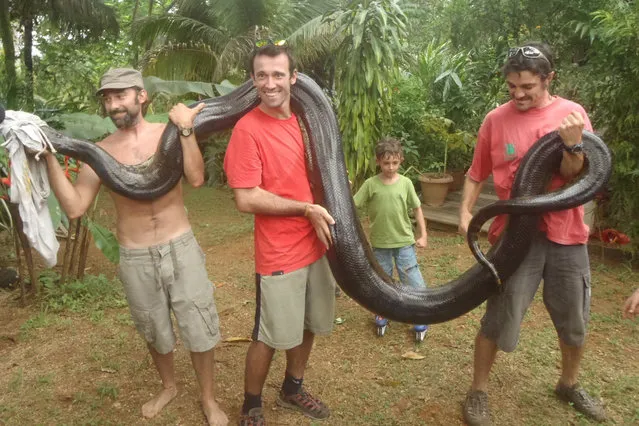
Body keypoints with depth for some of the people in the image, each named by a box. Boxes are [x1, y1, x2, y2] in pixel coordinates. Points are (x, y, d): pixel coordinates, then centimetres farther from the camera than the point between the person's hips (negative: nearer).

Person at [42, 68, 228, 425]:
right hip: (135, 259, 2)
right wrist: (49, 157, -14)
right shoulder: (100, 152, -2)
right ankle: (169, 387, 48)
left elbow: (196, 178, -19)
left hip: (180, 248, -1)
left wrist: (186, 129, -26)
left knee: (199, 330, 8)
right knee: (155, 332, 20)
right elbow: (75, 207, -8)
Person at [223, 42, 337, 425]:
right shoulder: (248, 128, -14)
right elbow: (246, 199, -18)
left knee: (308, 326, 20)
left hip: (318, 244, 7)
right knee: (270, 337, 6)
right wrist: (307, 209, -17)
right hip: (279, 254, -6)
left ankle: (293, 389, 43)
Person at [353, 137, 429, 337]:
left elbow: (417, 209, 3)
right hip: (380, 243, 0)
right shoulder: (370, 184, -8)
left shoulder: (405, 183, -5)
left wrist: (423, 235, 1)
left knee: (413, 279, 4)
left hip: (404, 241, 0)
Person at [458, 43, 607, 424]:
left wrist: (571, 144, -24)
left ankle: (570, 385, 41)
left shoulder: (573, 113, -1)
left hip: (567, 235, 2)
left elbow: (577, 177, -7)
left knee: (575, 321, 16)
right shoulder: (496, 119, -2)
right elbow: (477, 174, 6)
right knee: (501, 319, -2)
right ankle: (478, 393, 17)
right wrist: (466, 211, -8)